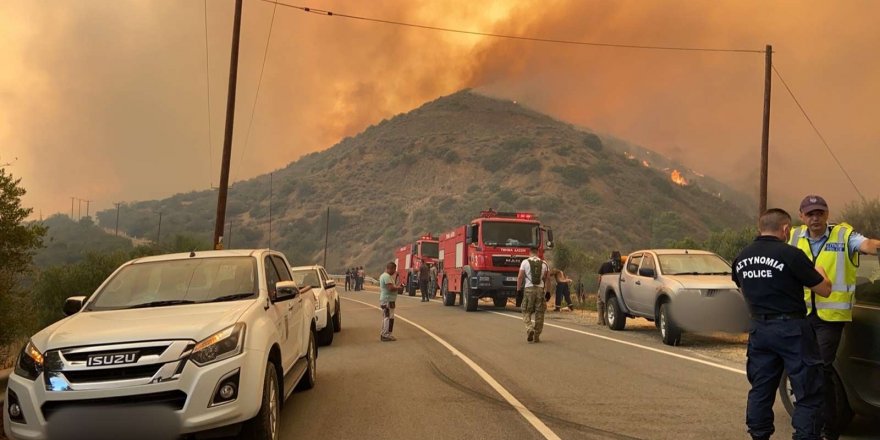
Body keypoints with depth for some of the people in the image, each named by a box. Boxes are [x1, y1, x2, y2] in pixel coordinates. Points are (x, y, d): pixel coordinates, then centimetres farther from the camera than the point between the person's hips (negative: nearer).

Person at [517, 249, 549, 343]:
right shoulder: (544, 263, 9)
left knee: (526, 312, 7)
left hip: (528, 289, -2)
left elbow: (520, 277, -3)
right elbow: (547, 278, 9)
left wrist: (518, 289, 2)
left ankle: (530, 328, -18)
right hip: (540, 289, 2)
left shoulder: (525, 262, 1)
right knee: (539, 313, 8)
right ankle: (537, 336, 9)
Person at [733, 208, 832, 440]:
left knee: (760, 389, 14)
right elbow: (825, 290, -5)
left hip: (759, 329, 6)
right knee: (808, 393, 3)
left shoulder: (741, 258, 4)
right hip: (791, 329, -6)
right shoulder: (790, 255, -14)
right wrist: (819, 273, 15)